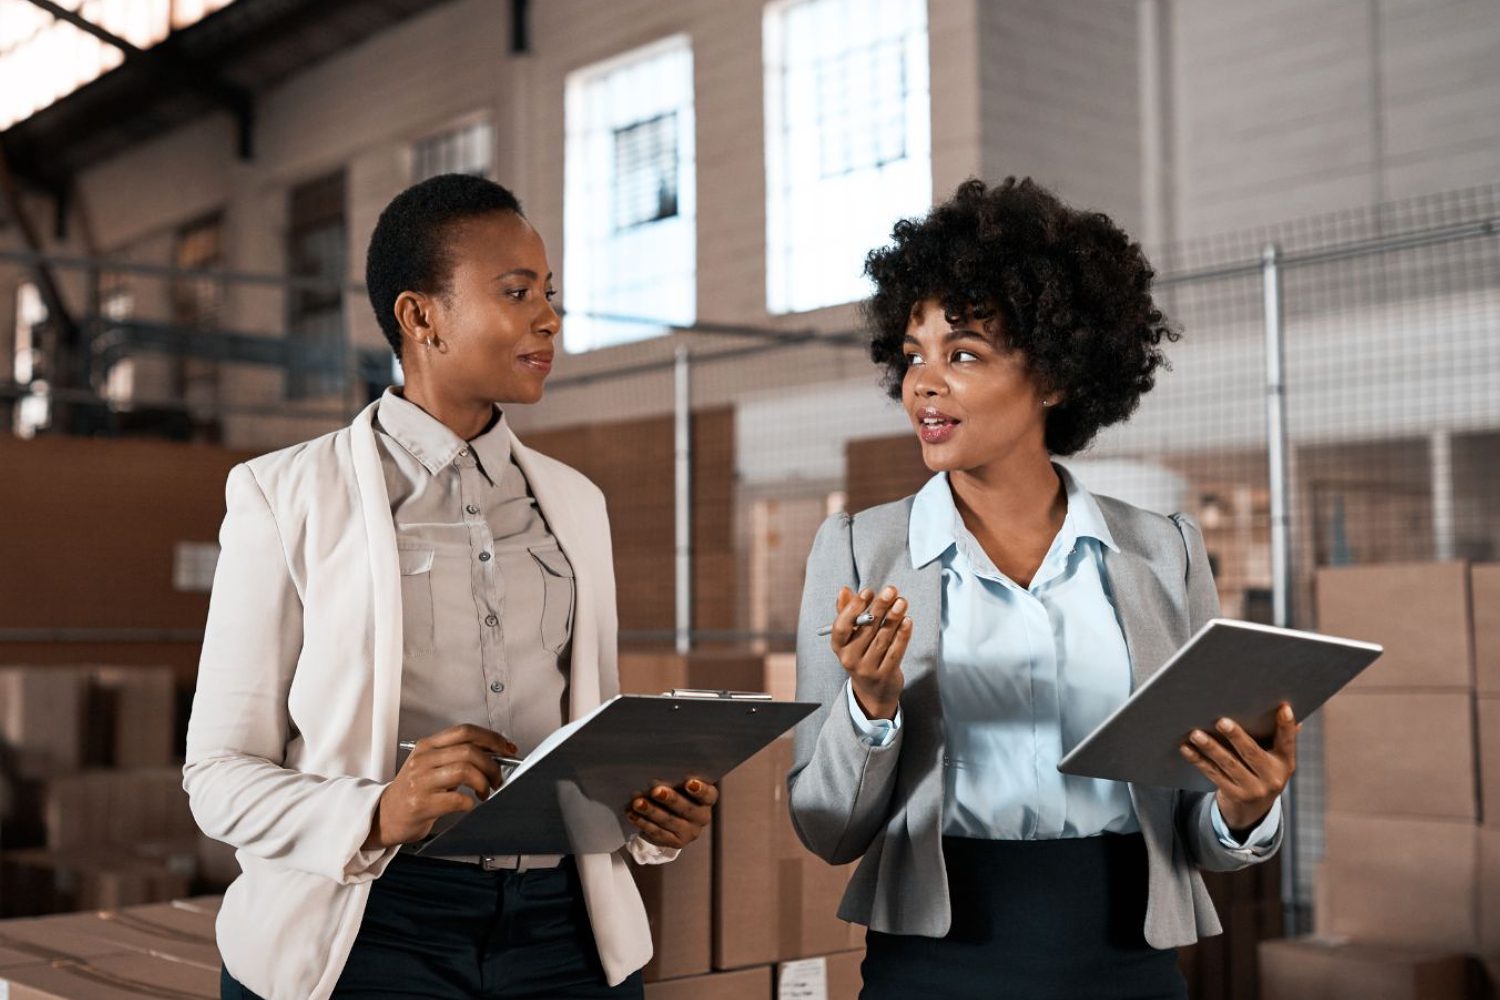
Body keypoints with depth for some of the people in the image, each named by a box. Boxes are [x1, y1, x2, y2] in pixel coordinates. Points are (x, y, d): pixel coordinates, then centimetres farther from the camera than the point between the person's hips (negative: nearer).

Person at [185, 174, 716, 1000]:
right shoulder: (288, 495, -3)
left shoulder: (574, 502, 11)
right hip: (372, 927, -4)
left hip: (564, 928, 4)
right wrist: (378, 814, -23)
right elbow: (220, 773, -5)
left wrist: (656, 809, -6)